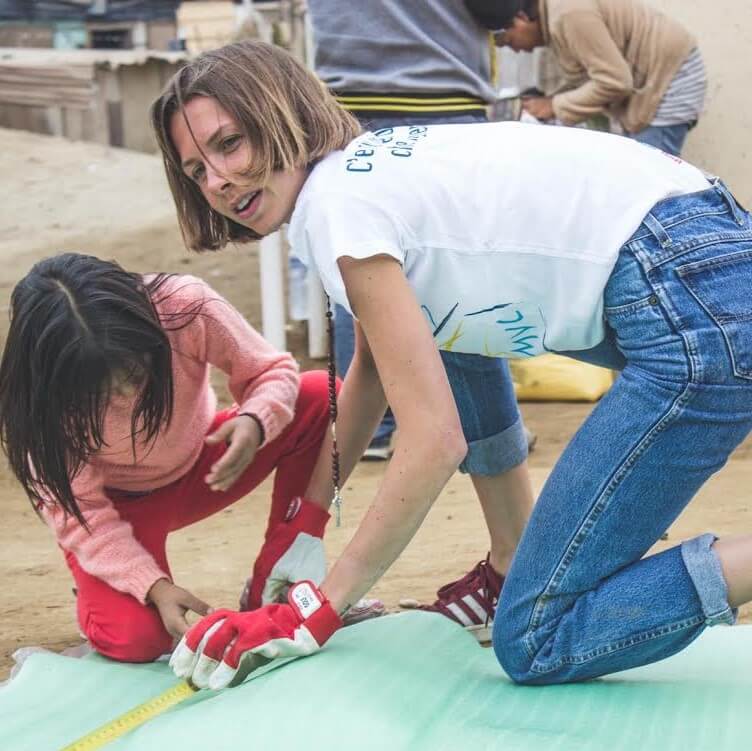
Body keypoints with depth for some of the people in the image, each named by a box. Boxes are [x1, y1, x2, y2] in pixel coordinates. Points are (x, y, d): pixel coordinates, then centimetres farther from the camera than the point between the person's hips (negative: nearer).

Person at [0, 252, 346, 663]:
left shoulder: (184, 306, -30)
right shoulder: (37, 396, -31)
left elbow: (272, 371, -16)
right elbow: (77, 511, -23)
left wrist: (254, 422, -39)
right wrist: (154, 586, -35)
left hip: (199, 464, 3)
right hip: (117, 505, -3)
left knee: (321, 397, -22)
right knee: (135, 637, -32)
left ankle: (272, 592, -14)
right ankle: (102, 599, 7)